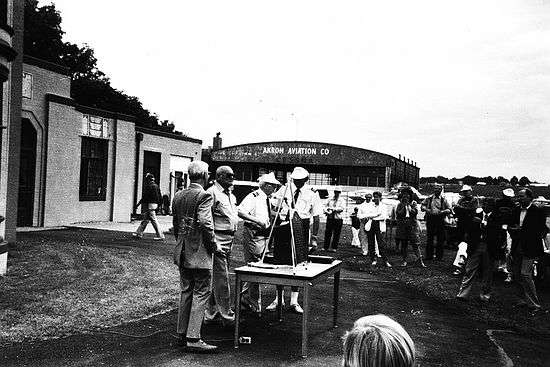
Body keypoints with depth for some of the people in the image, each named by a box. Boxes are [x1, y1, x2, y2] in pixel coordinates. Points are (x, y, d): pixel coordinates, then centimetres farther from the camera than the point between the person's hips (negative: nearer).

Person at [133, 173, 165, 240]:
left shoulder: (148, 186, -13)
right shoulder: (156, 186, 13)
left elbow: (145, 196, -16)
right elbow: (160, 197, 15)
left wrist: (138, 204, -9)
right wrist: (158, 204, 21)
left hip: (149, 205, -9)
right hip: (155, 204, 9)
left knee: (154, 220, -8)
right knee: (145, 219, 15)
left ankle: (160, 236, -9)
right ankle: (139, 233, 24)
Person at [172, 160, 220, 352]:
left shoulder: (178, 195, 8)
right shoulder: (204, 196, -15)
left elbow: (175, 223, 14)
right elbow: (205, 224, -25)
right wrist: (213, 245, -12)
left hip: (182, 252, 8)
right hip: (199, 253, -8)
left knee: (186, 292, 16)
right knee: (201, 293, 0)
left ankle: (182, 334, 24)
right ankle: (193, 338, 1)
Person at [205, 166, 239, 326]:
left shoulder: (231, 196, 18)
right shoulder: (212, 193, -11)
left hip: (229, 241, 9)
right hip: (218, 240, -9)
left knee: (217, 278, 14)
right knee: (222, 278, -6)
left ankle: (211, 313, 24)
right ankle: (227, 316, 0)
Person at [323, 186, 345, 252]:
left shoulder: (341, 201, 5)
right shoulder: (330, 200, 14)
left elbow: (341, 208, -11)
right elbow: (326, 207, 10)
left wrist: (333, 208, -22)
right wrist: (326, 211, -13)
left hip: (338, 219, -2)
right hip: (330, 218, 2)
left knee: (336, 234, 0)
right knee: (327, 233, 2)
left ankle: (334, 248, 7)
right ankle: (326, 247, 9)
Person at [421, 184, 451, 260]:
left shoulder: (443, 200, 7)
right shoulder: (429, 198, 8)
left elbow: (449, 210, 6)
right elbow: (422, 206, 13)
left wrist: (443, 211, -12)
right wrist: (426, 209, -7)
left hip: (440, 220, 0)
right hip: (430, 219, 0)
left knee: (440, 239, 2)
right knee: (429, 238, 3)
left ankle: (439, 256, 11)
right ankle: (429, 256, 11)